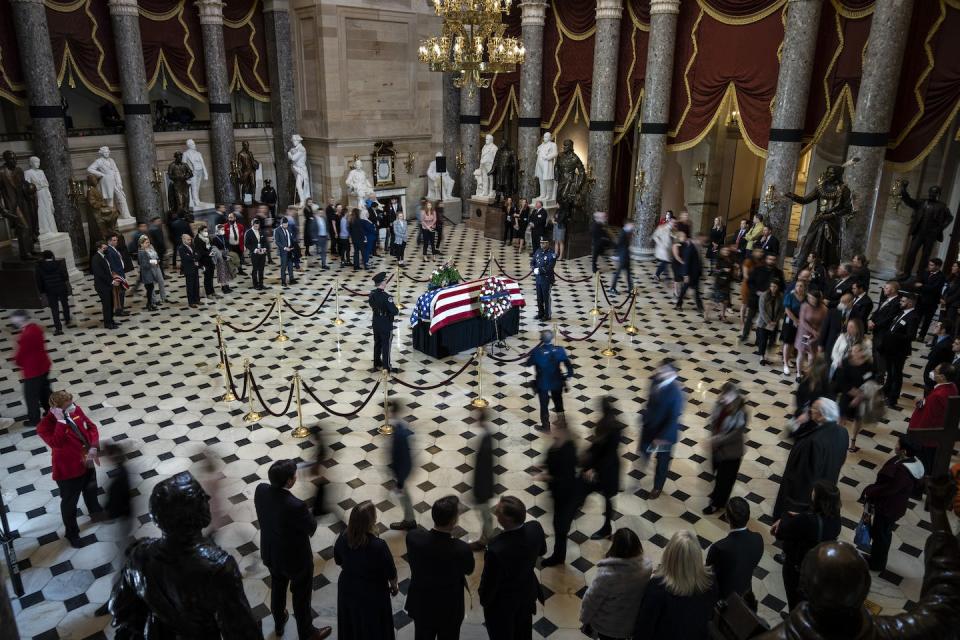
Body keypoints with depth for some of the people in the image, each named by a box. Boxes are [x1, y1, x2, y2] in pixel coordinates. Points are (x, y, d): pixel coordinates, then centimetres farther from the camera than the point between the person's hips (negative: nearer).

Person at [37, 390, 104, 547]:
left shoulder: (76, 410, -9)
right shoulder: (45, 425, -27)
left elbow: (92, 427, 0)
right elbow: (56, 443, -42)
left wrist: (93, 447, -14)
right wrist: (61, 421, -43)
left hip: (87, 463, 7)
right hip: (68, 470, -7)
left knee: (91, 491, 32)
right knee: (70, 503, 15)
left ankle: (95, 513, 60)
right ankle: (71, 533, 37)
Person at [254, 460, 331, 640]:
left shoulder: (261, 490, -21)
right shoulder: (295, 506, -40)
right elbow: (312, 528, -21)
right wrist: (308, 511, -4)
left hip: (270, 553, 6)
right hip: (295, 558, -6)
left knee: (277, 589, 32)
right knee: (301, 597, 20)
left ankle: (279, 623, 56)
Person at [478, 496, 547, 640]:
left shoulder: (496, 549, -42)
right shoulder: (535, 528, -25)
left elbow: (489, 581, -24)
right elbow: (541, 551, -2)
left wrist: (483, 599, -4)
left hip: (502, 602, -5)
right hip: (527, 591, 5)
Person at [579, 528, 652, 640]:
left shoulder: (607, 574, -37)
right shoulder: (647, 566, -24)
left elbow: (591, 599, -22)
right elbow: (647, 593, -4)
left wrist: (584, 618, -3)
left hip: (607, 624, -4)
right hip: (633, 622, 4)